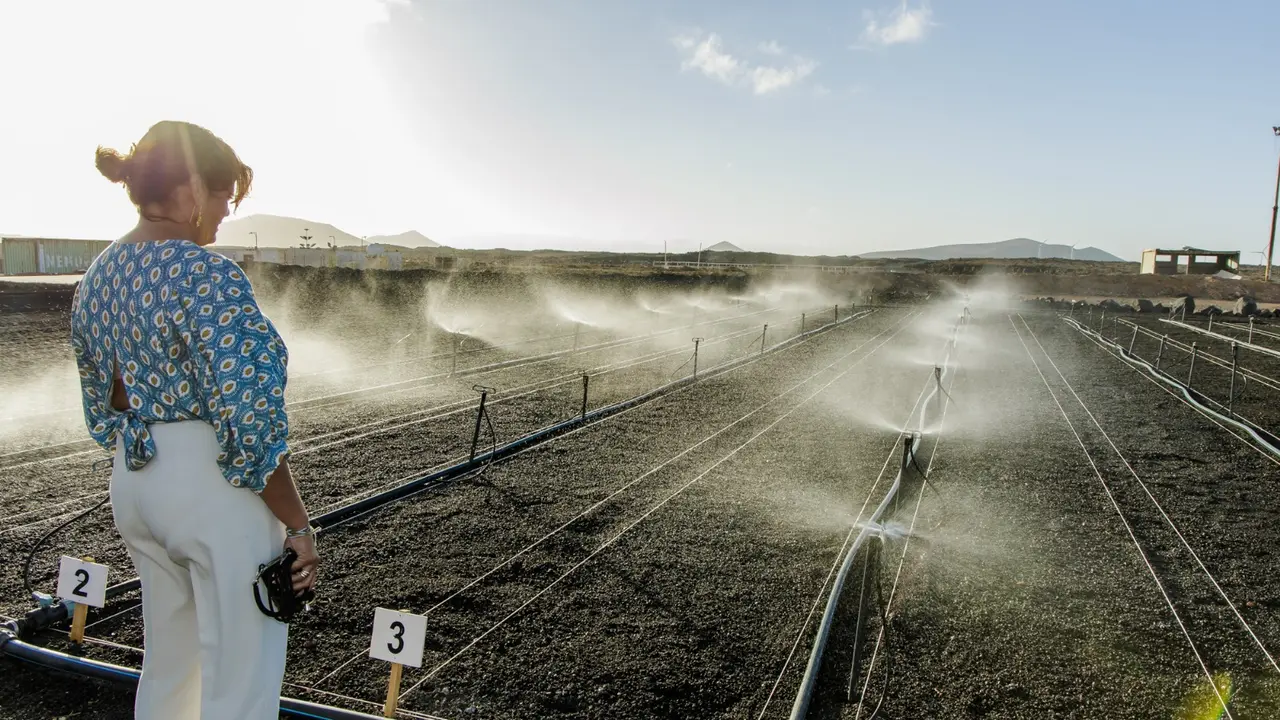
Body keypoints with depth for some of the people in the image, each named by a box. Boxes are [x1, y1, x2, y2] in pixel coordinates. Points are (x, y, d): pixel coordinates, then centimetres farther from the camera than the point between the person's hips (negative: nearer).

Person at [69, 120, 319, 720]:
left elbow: (102, 406, 15)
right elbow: (248, 420, -23)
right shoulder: (206, 275, -19)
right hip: (214, 489, -9)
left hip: (131, 487, 9)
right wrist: (298, 524, -15)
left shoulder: (96, 276, 7)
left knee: (168, 666, 24)